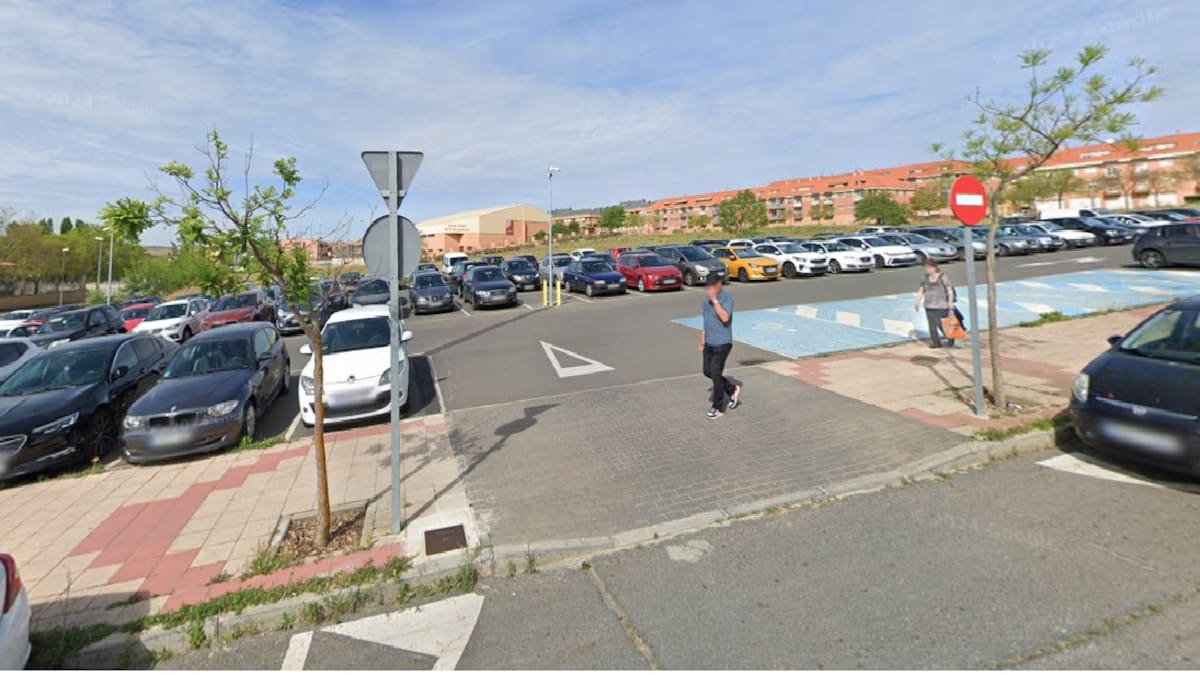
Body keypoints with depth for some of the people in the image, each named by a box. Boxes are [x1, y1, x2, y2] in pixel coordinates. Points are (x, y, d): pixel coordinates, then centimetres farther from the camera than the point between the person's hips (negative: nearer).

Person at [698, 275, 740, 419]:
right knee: (707, 372, 11)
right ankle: (732, 389, 31)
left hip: (722, 343, -8)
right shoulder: (706, 298, 7)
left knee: (716, 373, -5)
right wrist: (702, 338, 18)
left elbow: (725, 318, -31)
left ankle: (717, 408, 9)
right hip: (709, 342, 8)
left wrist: (714, 300, -30)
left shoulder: (726, 299, -16)